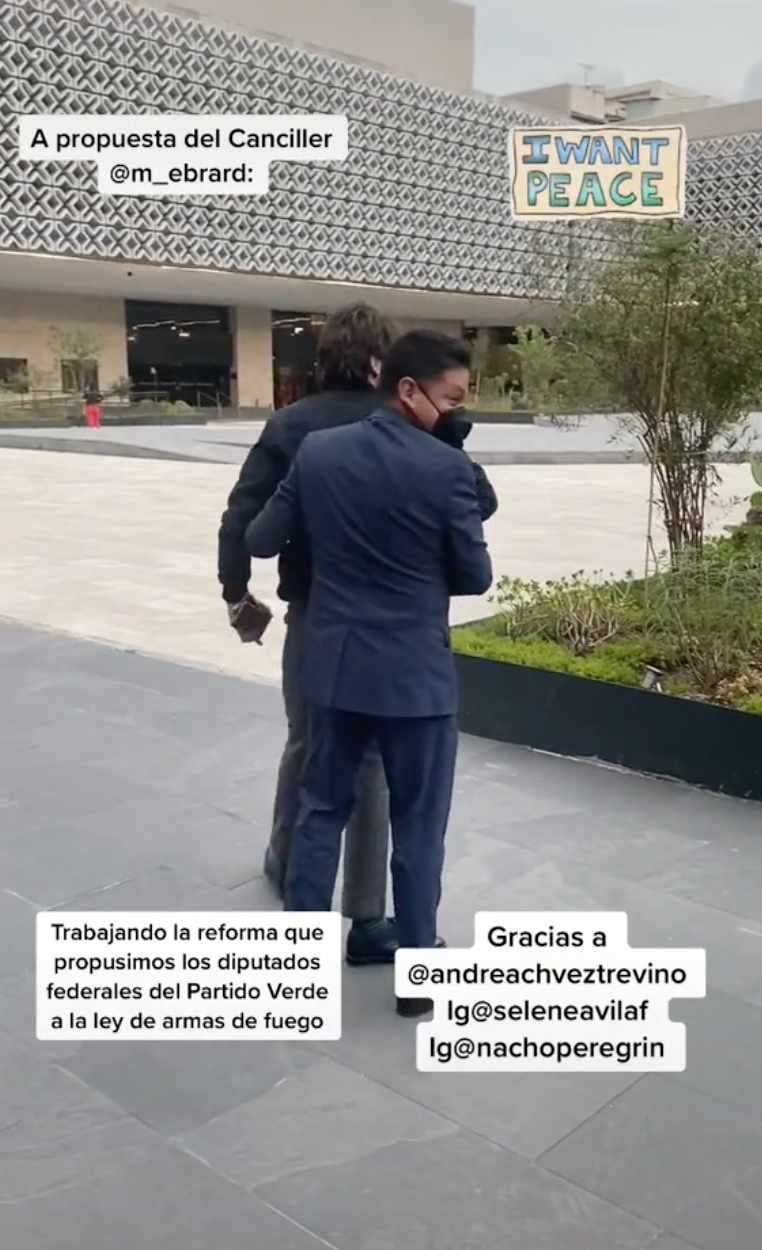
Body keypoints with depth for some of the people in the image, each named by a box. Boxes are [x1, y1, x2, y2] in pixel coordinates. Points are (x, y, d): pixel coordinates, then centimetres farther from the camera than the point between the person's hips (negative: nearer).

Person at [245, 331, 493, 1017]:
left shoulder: (316, 452, -2)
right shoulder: (448, 467, -15)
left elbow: (260, 541, 5)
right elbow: (476, 576, -7)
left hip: (334, 664, 4)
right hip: (416, 673, -4)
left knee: (322, 809, 18)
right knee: (417, 826, 10)